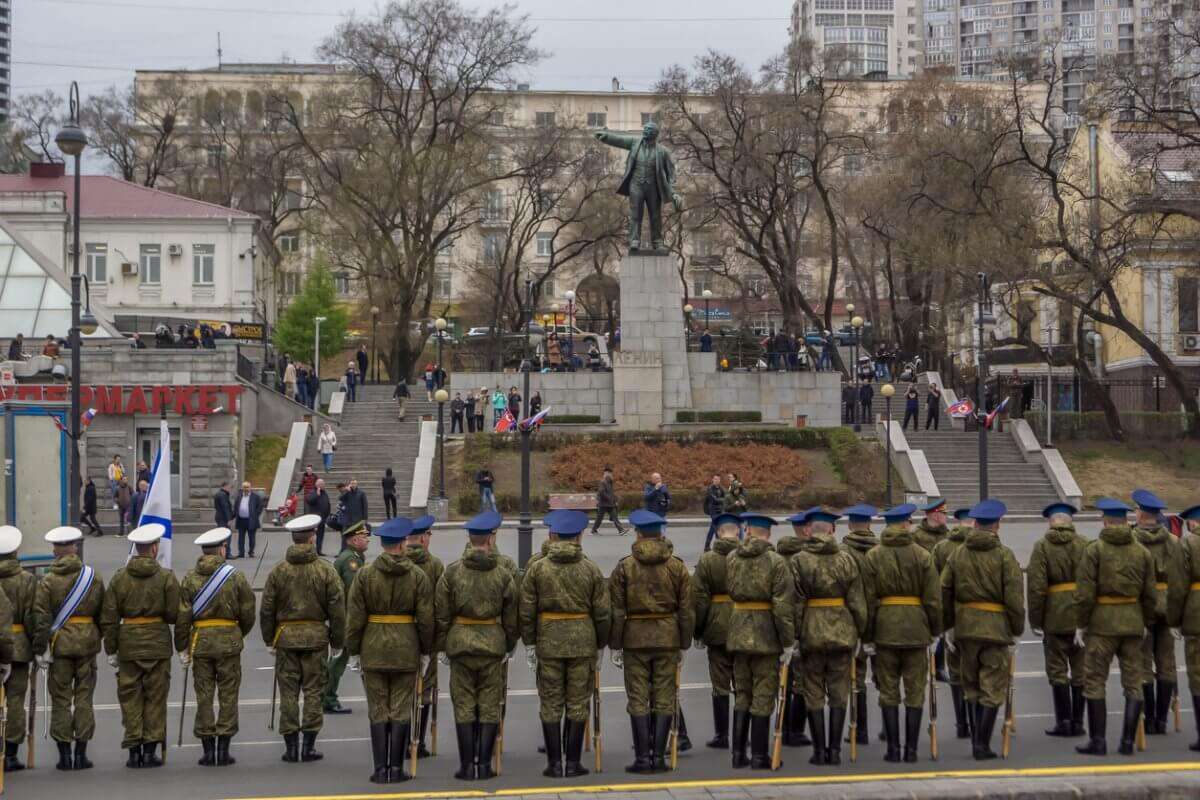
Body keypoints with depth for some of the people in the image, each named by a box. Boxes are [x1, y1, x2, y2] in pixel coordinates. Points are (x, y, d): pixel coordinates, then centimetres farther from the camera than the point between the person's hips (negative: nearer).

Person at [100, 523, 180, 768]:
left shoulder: (120, 577, 1)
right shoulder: (166, 577, -6)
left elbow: (108, 617, 1)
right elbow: (174, 614, -8)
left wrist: (111, 650, 7)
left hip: (128, 642, 1)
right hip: (158, 643, -1)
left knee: (130, 696, 7)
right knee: (155, 697, 6)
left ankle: (133, 751, 6)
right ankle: (150, 750, 5)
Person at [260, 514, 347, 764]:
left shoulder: (278, 571, 0)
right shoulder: (326, 571, -4)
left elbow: (266, 609, 3)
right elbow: (337, 609, -3)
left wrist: (269, 640, 13)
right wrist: (337, 641, 6)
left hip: (286, 636, 1)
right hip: (316, 636, -1)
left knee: (288, 693, 6)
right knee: (313, 691, 5)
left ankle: (291, 747, 6)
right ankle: (309, 746, 4)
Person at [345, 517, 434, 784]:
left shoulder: (365, 575, -3)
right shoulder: (418, 576, -3)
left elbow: (354, 618, -3)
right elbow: (426, 619, -3)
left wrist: (353, 652, 5)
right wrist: (426, 652, 7)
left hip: (373, 651, 0)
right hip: (406, 651, 0)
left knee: (378, 712, 5)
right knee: (401, 711, 5)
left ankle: (380, 769, 4)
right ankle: (396, 768, 4)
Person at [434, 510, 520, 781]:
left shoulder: (452, 572, -3)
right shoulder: (503, 575, -3)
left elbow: (441, 614, -1)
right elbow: (511, 617, 3)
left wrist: (441, 645, 9)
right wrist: (509, 645, 16)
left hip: (460, 644, 0)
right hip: (493, 644, 0)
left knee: (464, 706, 5)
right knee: (490, 706, 6)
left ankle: (467, 765, 4)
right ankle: (484, 765, 4)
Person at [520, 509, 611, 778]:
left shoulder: (537, 569, -1)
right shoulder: (591, 569, 0)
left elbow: (527, 612, -2)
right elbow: (603, 613, 1)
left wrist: (529, 645, 4)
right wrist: (600, 646, 11)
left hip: (548, 642, 0)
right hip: (582, 643, 0)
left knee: (551, 705, 5)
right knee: (578, 704, 6)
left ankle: (554, 763, 5)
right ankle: (572, 762, 6)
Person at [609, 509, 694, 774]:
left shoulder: (624, 567, -3)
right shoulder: (677, 566, 2)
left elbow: (616, 610, -3)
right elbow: (687, 610, 3)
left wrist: (615, 645, 2)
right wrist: (683, 644, 10)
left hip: (635, 639, -1)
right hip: (668, 638, 1)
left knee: (638, 699, 2)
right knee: (664, 699, 6)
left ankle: (642, 758, -1)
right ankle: (658, 756, 5)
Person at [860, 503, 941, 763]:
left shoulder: (872, 557, -1)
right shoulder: (922, 556, -1)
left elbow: (868, 601, -3)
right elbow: (933, 598, -3)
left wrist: (867, 637, 1)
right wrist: (934, 632, 7)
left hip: (884, 630, 0)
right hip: (916, 630, 0)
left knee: (888, 692, 7)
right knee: (915, 692, 6)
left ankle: (893, 748, 4)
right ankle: (911, 749, 6)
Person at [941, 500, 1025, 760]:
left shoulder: (958, 555, 4)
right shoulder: (1004, 556, -7)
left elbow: (944, 592, 5)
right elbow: (1015, 598, -10)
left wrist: (948, 627, 14)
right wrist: (1016, 631, -2)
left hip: (965, 628, 4)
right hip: (996, 628, -4)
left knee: (972, 687, 16)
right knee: (992, 689, 2)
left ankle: (977, 739, 18)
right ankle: (982, 744, -3)